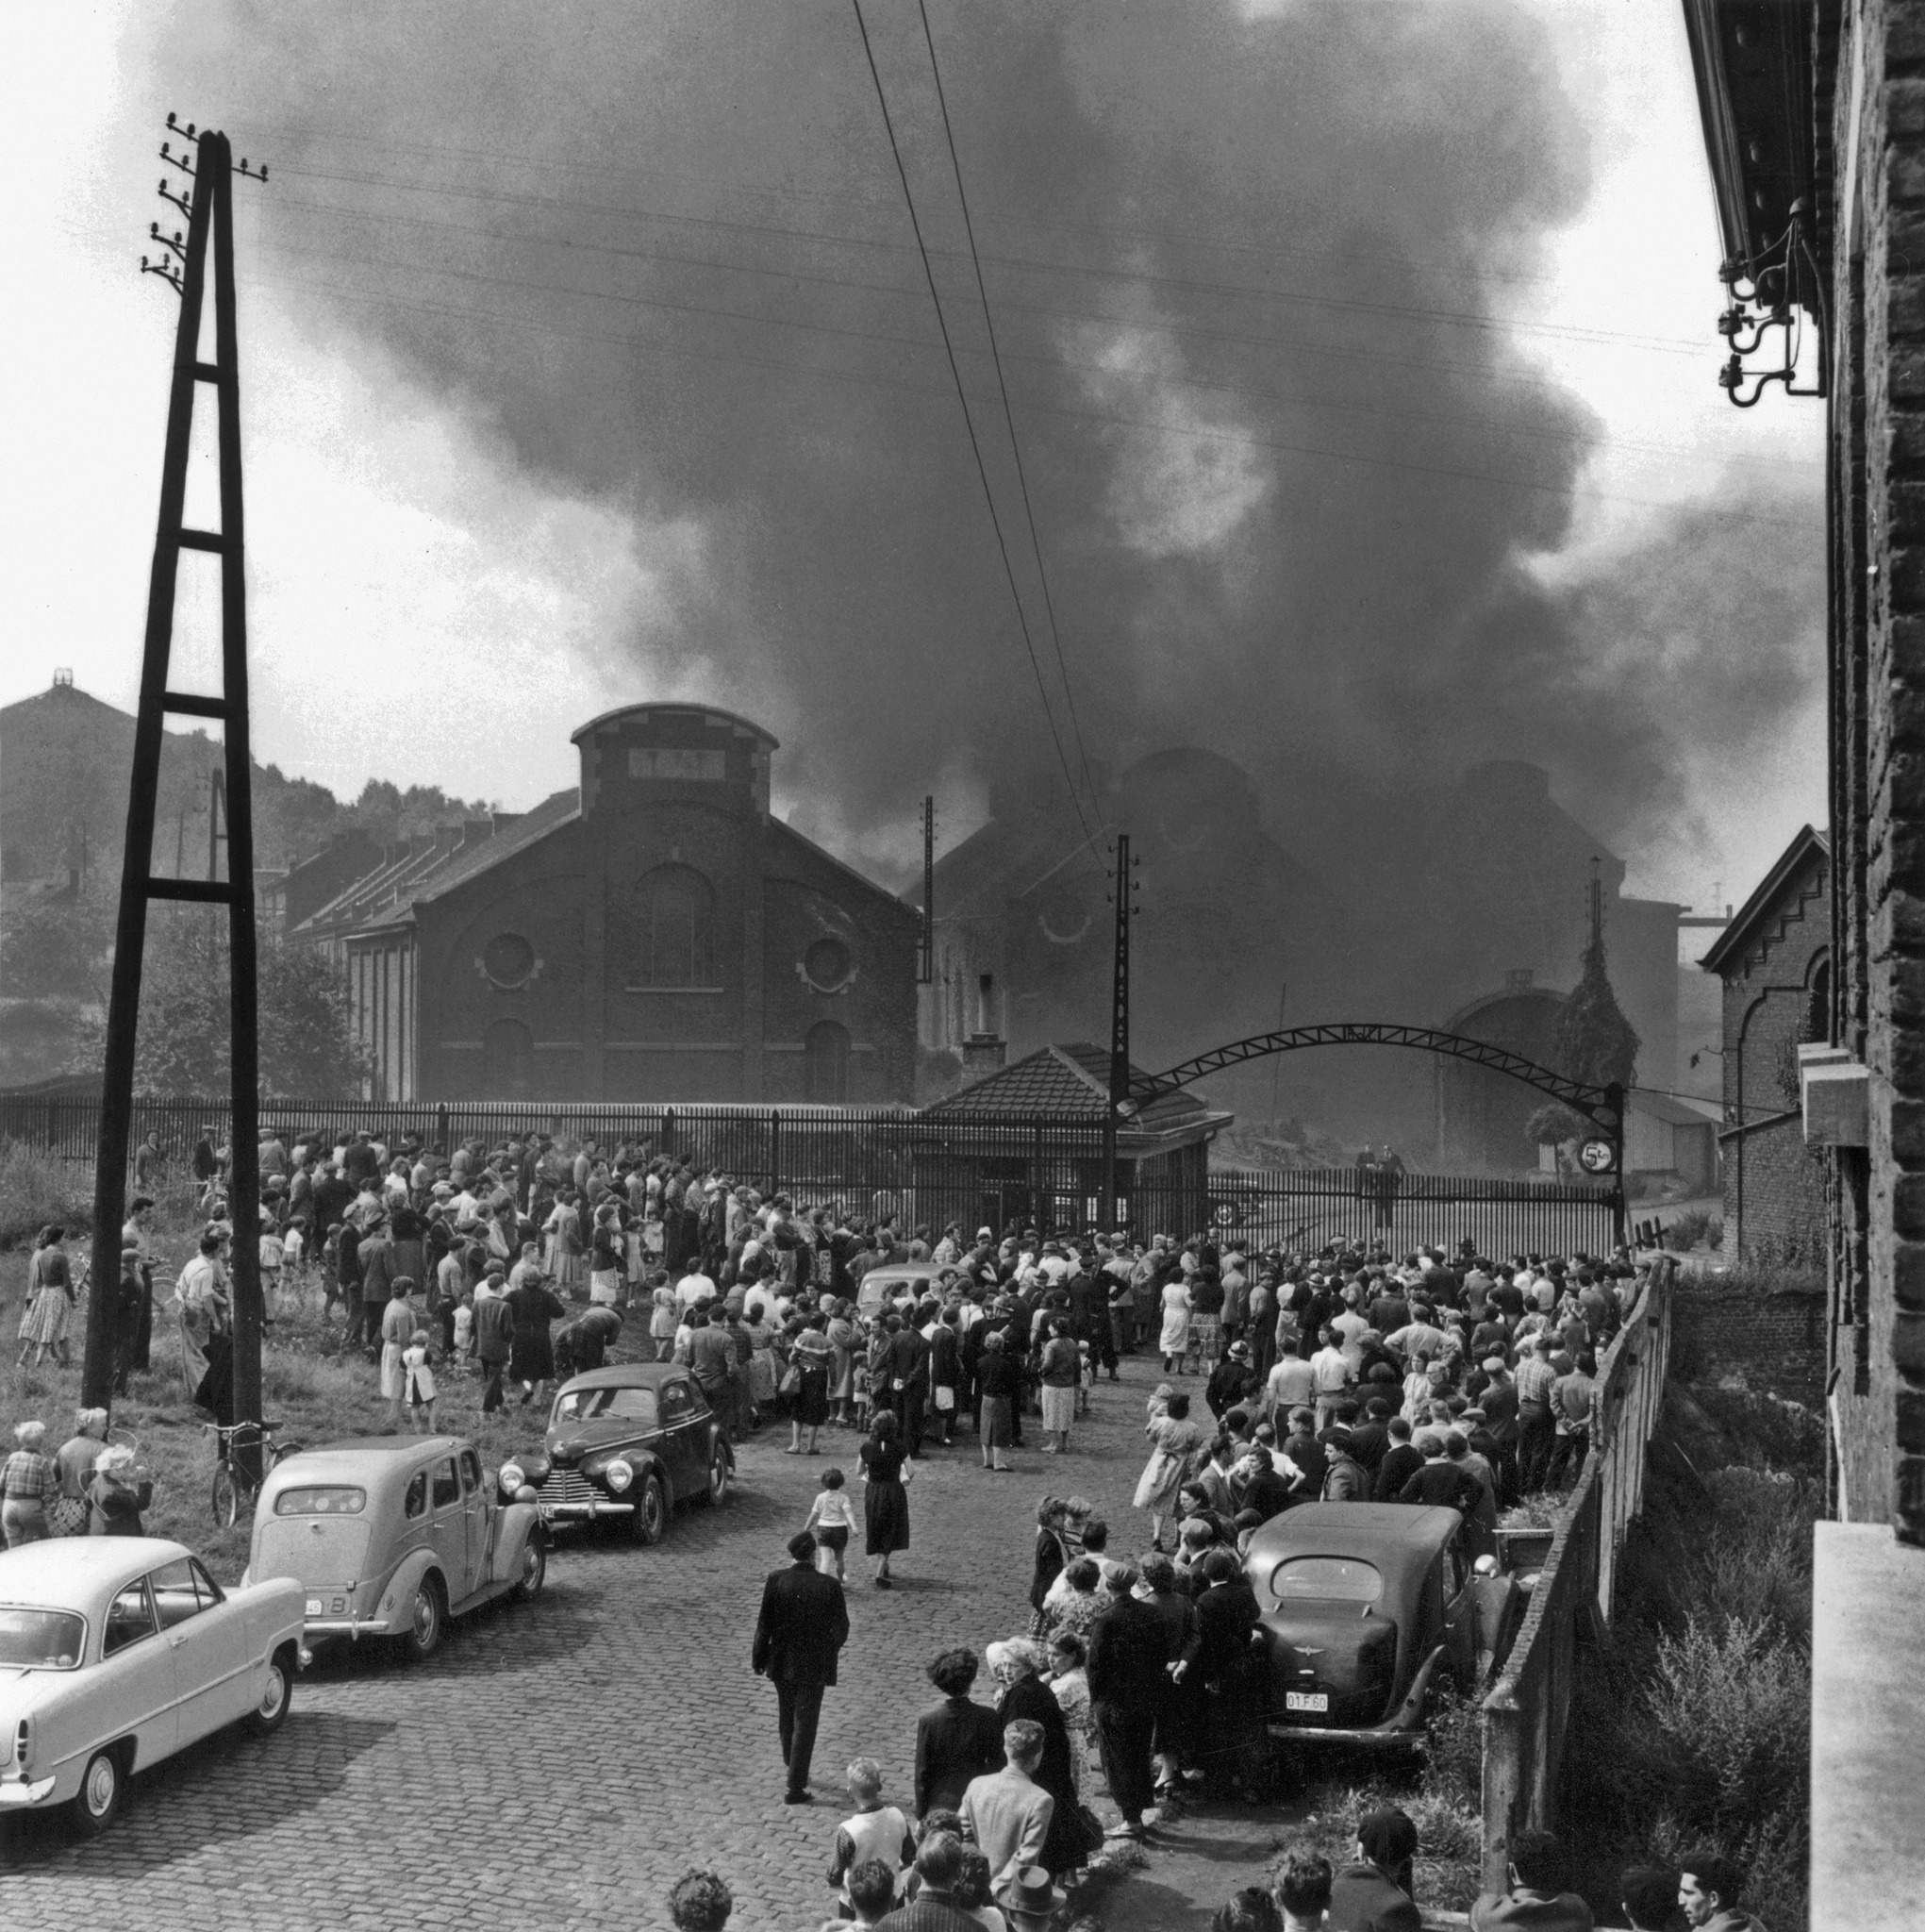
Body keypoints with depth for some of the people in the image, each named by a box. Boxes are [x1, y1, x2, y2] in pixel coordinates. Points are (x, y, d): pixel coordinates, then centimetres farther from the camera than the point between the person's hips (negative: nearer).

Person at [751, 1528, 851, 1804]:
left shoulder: (776, 1580, -13)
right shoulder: (829, 1586, -15)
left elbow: (765, 1623, -9)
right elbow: (840, 1628, -7)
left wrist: (759, 1659, 2)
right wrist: (830, 1648, 13)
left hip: (782, 1662, 2)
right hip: (814, 1665, -2)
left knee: (787, 1717, 23)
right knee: (805, 1724, 5)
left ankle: (794, 1769, 43)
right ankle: (795, 1788, 4)